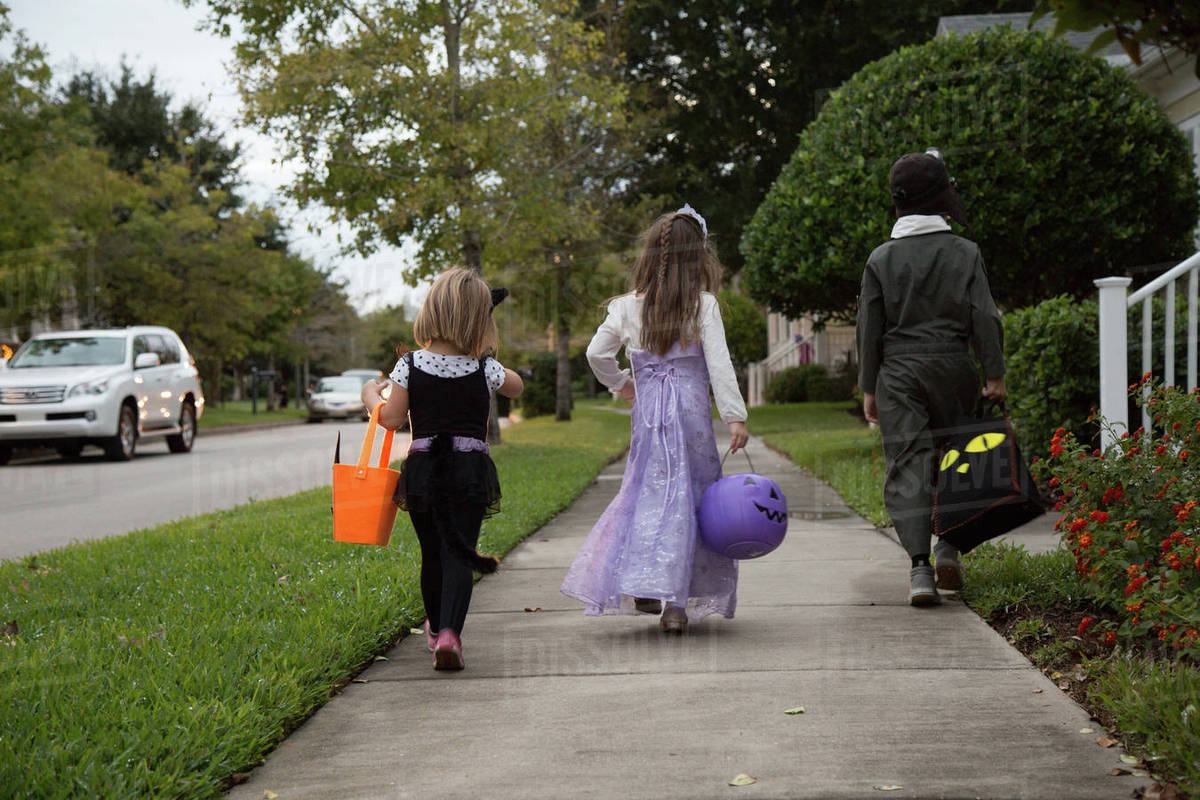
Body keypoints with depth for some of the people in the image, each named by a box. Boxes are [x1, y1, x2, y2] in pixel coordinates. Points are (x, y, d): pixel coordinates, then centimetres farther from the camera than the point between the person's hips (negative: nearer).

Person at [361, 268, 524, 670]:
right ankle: (450, 632, -23)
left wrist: (371, 396, 16)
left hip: (423, 468, 1)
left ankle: (437, 627, 36)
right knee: (459, 554, -3)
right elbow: (516, 386, 18)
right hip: (471, 470, -1)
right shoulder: (484, 370, -3)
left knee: (432, 553, 17)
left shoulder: (410, 366, -6)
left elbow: (391, 419, -3)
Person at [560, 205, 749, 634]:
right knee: (692, 495, 3)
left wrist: (619, 384, 23)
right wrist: (735, 416, -9)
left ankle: (640, 586, 3)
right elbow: (718, 363, -10)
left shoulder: (628, 306, 3)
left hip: (648, 409, 2)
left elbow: (597, 353, 5)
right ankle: (676, 601, 0)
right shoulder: (703, 305, -4)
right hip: (691, 408, -2)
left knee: (649, 491, 13)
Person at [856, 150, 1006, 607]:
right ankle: (948, 544, 8)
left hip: (899, 372, 0)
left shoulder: (882, 258, 2)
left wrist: (869, 388, 8)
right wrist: (994, 375, 3)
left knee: (908, 465, -3)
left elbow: (870, 329, 3)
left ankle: (919, 567, -10)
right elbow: (984, 318, -2)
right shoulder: (964, 253, 1)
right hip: (953, 368, 0)